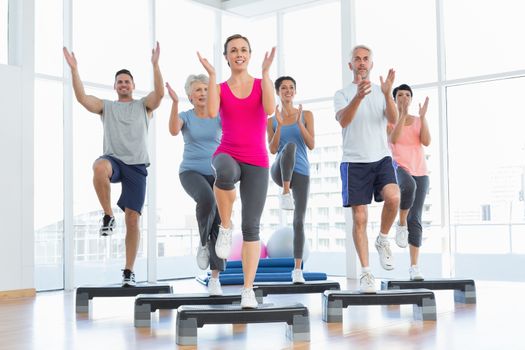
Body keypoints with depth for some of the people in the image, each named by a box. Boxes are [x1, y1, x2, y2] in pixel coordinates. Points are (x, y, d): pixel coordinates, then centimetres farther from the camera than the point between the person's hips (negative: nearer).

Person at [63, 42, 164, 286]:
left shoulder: (144, 105, 12)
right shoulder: (105, 106, 15)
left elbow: (160, 93, -8)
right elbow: (81, 97, 0)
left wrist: (155, 64, -20)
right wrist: (74, 69, -11)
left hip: (137, 166, 0)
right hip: (114, 160, 0)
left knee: (132, 219, -3)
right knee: (100, 167, -40)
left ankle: (129, 271, 7)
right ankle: (108, 216, -20)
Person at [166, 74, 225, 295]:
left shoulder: (219, 116, 6)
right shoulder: (185, 117, 2)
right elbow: (173, 131, -20)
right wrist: (174, 102, -30)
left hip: (216, 174, 2)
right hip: (191, 173, -2)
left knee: (218, 224, -8)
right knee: (206, 199, -36)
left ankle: (215, 279, 1)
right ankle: (203, 243, -11)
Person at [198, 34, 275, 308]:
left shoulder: (262, 85, 8)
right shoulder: (219, 89, 7)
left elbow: (270, 109, -14)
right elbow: (211, 112, -15)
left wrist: (266, 71, -13)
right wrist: (211, 74, -14)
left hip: (257, 163, 1)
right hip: (227, 157, -1)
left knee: (251, 227, -7)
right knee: (226, 173, -41)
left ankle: (248, 291, 3)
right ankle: (225, 226, -17)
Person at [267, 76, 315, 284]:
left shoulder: (306, 115, 8)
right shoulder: (271, 121, 9)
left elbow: (311, 145, -1)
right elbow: (272, 150, -2)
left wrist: (299, 123, -14)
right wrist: (279, 125, -13)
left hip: (301, 172, 1)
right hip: (280, 172, -1)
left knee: (299, 221, -5)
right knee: (290, 147, -35)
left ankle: (297, 270, 2)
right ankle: (285, 194, -34)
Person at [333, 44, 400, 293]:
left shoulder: (381, 92, 12)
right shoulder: (342, 94, 6)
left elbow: (393, 120, -6)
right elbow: (343, 121, -15)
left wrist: (387, 93, -23)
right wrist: (359, 96, -32)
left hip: (381, 158, 1)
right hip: (354, 161, -1)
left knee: (393, 197, -26)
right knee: (359, 218, -2)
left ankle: (382, 239, 1)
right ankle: (365, 273, 7)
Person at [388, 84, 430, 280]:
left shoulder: (418, 121, 13)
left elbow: (426, 142, -3)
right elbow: (393, 139, -14)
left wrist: (423, 116, -11)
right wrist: (403, 114, -21)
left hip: (420, 172, 3)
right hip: (399, 168, -3)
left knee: (416, 219, -4)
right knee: (409, 186, -41)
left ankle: (414, 267, -2)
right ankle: (401, 224, -15)